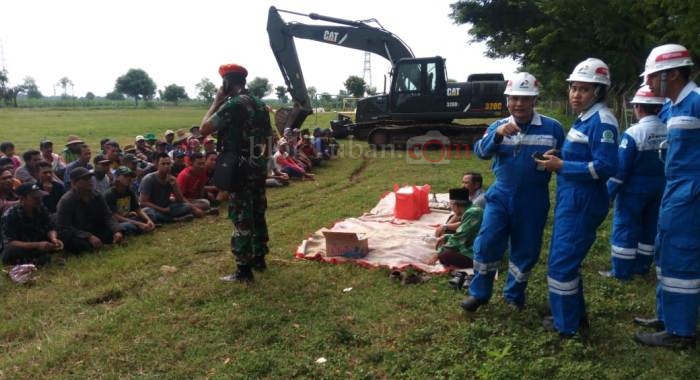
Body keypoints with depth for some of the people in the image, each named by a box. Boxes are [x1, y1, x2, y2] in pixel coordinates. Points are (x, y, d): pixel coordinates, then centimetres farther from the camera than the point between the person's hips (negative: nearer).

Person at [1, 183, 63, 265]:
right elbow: (9, 243, -28)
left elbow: (50, 228, -4)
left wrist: (54, 239, -30)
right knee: (10, 252, -37)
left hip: (38, 247, 4)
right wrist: (37, 245, -42)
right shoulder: (9, 215, -21)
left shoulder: (41, 209, -6)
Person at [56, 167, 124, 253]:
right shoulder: (66, 201, -16)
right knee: (79, 243, -38)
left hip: (96, 232, 4)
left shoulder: (97, 196, 0)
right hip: (76, 236, -4)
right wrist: (89, 237, -35)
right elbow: (64, 228, -22)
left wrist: (116, 231, -28)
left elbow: (107, 217, -5)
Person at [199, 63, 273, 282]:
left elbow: (204, 129, -14)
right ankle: (259, 259, 28)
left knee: (241, 219, -3)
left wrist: (216, 102, -5)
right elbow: (269, 136, 16)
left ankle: (243, 270, 2)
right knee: (257, 214, 16)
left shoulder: (233, 104, -16)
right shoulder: (260, 104, 11)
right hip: (259, 168, 9)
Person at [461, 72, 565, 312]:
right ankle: (478, 293, 15)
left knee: (525, 251, 10)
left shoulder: (552, 128, -2)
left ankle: (514, 296, 30)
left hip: (533, 202, -1)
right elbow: (482, 151, -14)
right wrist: (498, 134, -32)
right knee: (487, 244, -3)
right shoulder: (498, 126, 2)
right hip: (500, 196, 1)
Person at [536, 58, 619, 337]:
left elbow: (606, 167, -24)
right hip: (572, 201, 10)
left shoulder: (602, 121, -17)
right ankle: (575, 315, 32)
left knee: (561, 263, -1)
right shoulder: (585, 118, 14)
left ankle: (567, 325, 14)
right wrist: (558, 159, 6)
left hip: (582, 204, -10)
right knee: (567, 260, 19)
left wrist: (561, 166, -20)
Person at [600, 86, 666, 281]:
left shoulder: (633, 133, -19)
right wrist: (664, 185, 18)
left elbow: (620, 168, -18)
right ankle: (642, 266, 27)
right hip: (660, 189, 6)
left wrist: (609, 193, -10)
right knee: (649, 227, 16)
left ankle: (622, 271, 7)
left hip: (634, 189, -6)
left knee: (625, 227, 3)